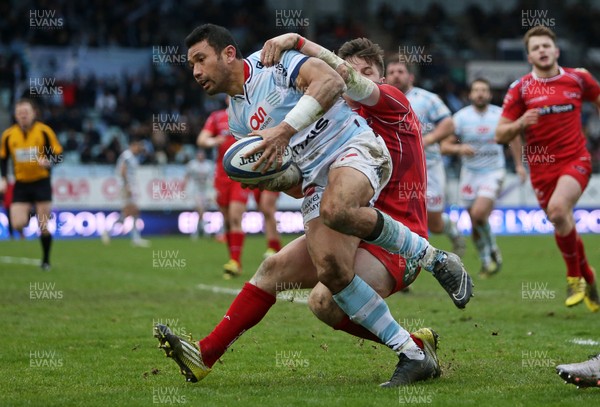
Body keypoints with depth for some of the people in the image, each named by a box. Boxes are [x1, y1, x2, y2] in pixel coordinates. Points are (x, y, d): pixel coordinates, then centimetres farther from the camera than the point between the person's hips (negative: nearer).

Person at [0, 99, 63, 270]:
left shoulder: (44, 131, -7)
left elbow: (58, 155, -5)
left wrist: (48, 161, -26)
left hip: (41, 182, -2)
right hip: (21, 184, 2)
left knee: (44, 227, -3)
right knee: (18, 224, -11)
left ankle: (46, 260, 17)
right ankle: (29, 214, 26)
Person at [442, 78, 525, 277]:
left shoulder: (500, 115, -2)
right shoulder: (461, 117, -5)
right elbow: (444, 146, -6)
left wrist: (519, 164, 16)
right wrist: (459, 148, -26)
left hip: (493, 172, -2)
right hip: (470, 173, 2)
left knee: (479, 214, -22)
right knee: (475, 223, 3)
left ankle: (493, 251, 2)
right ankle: (486, 261, 24)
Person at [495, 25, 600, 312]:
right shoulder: (520, 89, 0)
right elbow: (500, 135, 0)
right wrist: (520, 123, -19)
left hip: (575, 160, -2)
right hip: (542, 167, 2)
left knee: (557, 209, -27)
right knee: (563, 226, 3)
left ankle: (575, 277, -8)